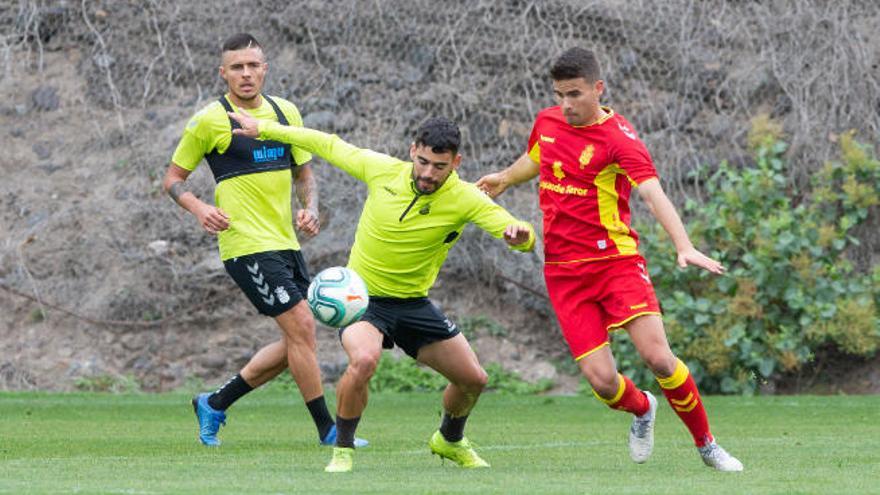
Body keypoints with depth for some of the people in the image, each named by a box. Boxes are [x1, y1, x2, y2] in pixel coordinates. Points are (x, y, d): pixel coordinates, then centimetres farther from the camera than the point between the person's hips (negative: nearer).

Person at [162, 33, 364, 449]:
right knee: (301, 327, -13)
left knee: (295, 342, 8)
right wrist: (198, 208, -18)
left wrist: (310, 208, 0)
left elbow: (304, 174, 20)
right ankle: (327, 429, -3)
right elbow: (172, 179, 1)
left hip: (286, 242, 7)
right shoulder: (209, 121, -6)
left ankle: (215, 404, 20)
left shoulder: (286, 112, 11)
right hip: (247, 245, -7)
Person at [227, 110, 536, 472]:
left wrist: (519, 235, -51)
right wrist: (264, 129, 9)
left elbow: (517, 233, -25)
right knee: (364, 360, -33)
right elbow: (330, 145, 3)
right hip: (361, 295, -2)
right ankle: (342, 451, -13)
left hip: (414, 304, 2)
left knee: (474, 378, 4)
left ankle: (450, 440, 38)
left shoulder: (464, 199, -15)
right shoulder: (382, 170, -13)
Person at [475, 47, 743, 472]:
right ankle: (642, 409, 28)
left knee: (658, 358, -17)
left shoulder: (619, 138, -13)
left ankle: (706, 445, 6)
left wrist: (684, 247, -41)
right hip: (564, 272, 4)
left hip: (615, 259, -4)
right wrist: (505, 179, 40)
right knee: (601, 379, -9)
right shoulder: (547, 122, 5)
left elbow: (653, 194, -28)